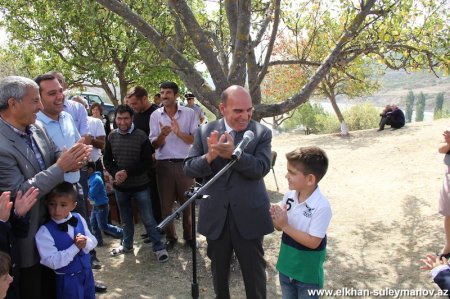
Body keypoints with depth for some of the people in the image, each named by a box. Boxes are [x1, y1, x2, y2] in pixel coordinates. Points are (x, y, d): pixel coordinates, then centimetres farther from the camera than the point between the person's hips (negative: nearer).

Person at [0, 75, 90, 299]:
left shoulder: (36, 128, -3)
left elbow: (53, 156, 6)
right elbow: (19, 192, -28)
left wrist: (68, 159, -18)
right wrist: (61, 167, -28)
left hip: (51, 221, 7)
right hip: (27, 235, -7)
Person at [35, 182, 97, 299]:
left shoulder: (79, 219, -7)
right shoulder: (45, 231, -20)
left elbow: (93, 241, -1)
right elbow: (53, 262, -23)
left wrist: (86, 242, -22)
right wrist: (75, 247, -28)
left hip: (87, 273, 5)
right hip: (68, 279, -5)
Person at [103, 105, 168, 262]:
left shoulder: (141, 136, -12)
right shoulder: (111, 136, -1)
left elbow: (146, 161, -12)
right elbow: (107, 159, 5)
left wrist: (127, 172, -21)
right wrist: (115, 173, -14)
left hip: (140, 185, -3)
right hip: (120, 186, 4)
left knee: (148, 219, 2)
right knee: (126, 219, 20)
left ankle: (159, 247, 15)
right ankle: (127, 245, 37)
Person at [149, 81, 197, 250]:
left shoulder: (189, 113, -2)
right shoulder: (155, 115, 2)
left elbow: (196, 139, -4)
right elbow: (154, 145, 2)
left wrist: (179, 132, -20)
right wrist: (162, 135, -20)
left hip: (184, 164, -1)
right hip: (164, 165, 1)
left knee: (187, 202, 9)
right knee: (166, 204, 9)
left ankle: (189, 235, 25)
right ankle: (170, 237, 25)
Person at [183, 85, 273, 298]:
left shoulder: (262, 133, -6)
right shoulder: (205, 132, -2)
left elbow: (261, 168, -18)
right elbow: (188, 169, -6)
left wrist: (233, 153, -33)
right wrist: (209, 156, -26)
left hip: (249, 215, -2)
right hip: (215, 215, 2)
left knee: (254, 270, 13)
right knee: (218, 268, 22)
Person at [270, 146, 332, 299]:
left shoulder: (322, 206, -25)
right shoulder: (289, 196, -8)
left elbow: (313, 242, -23)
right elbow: (279, 227, 2)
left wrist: (285, 225, -25)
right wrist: (275, 217, -19)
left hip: (308, 274, -5)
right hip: (286, 267, 5)